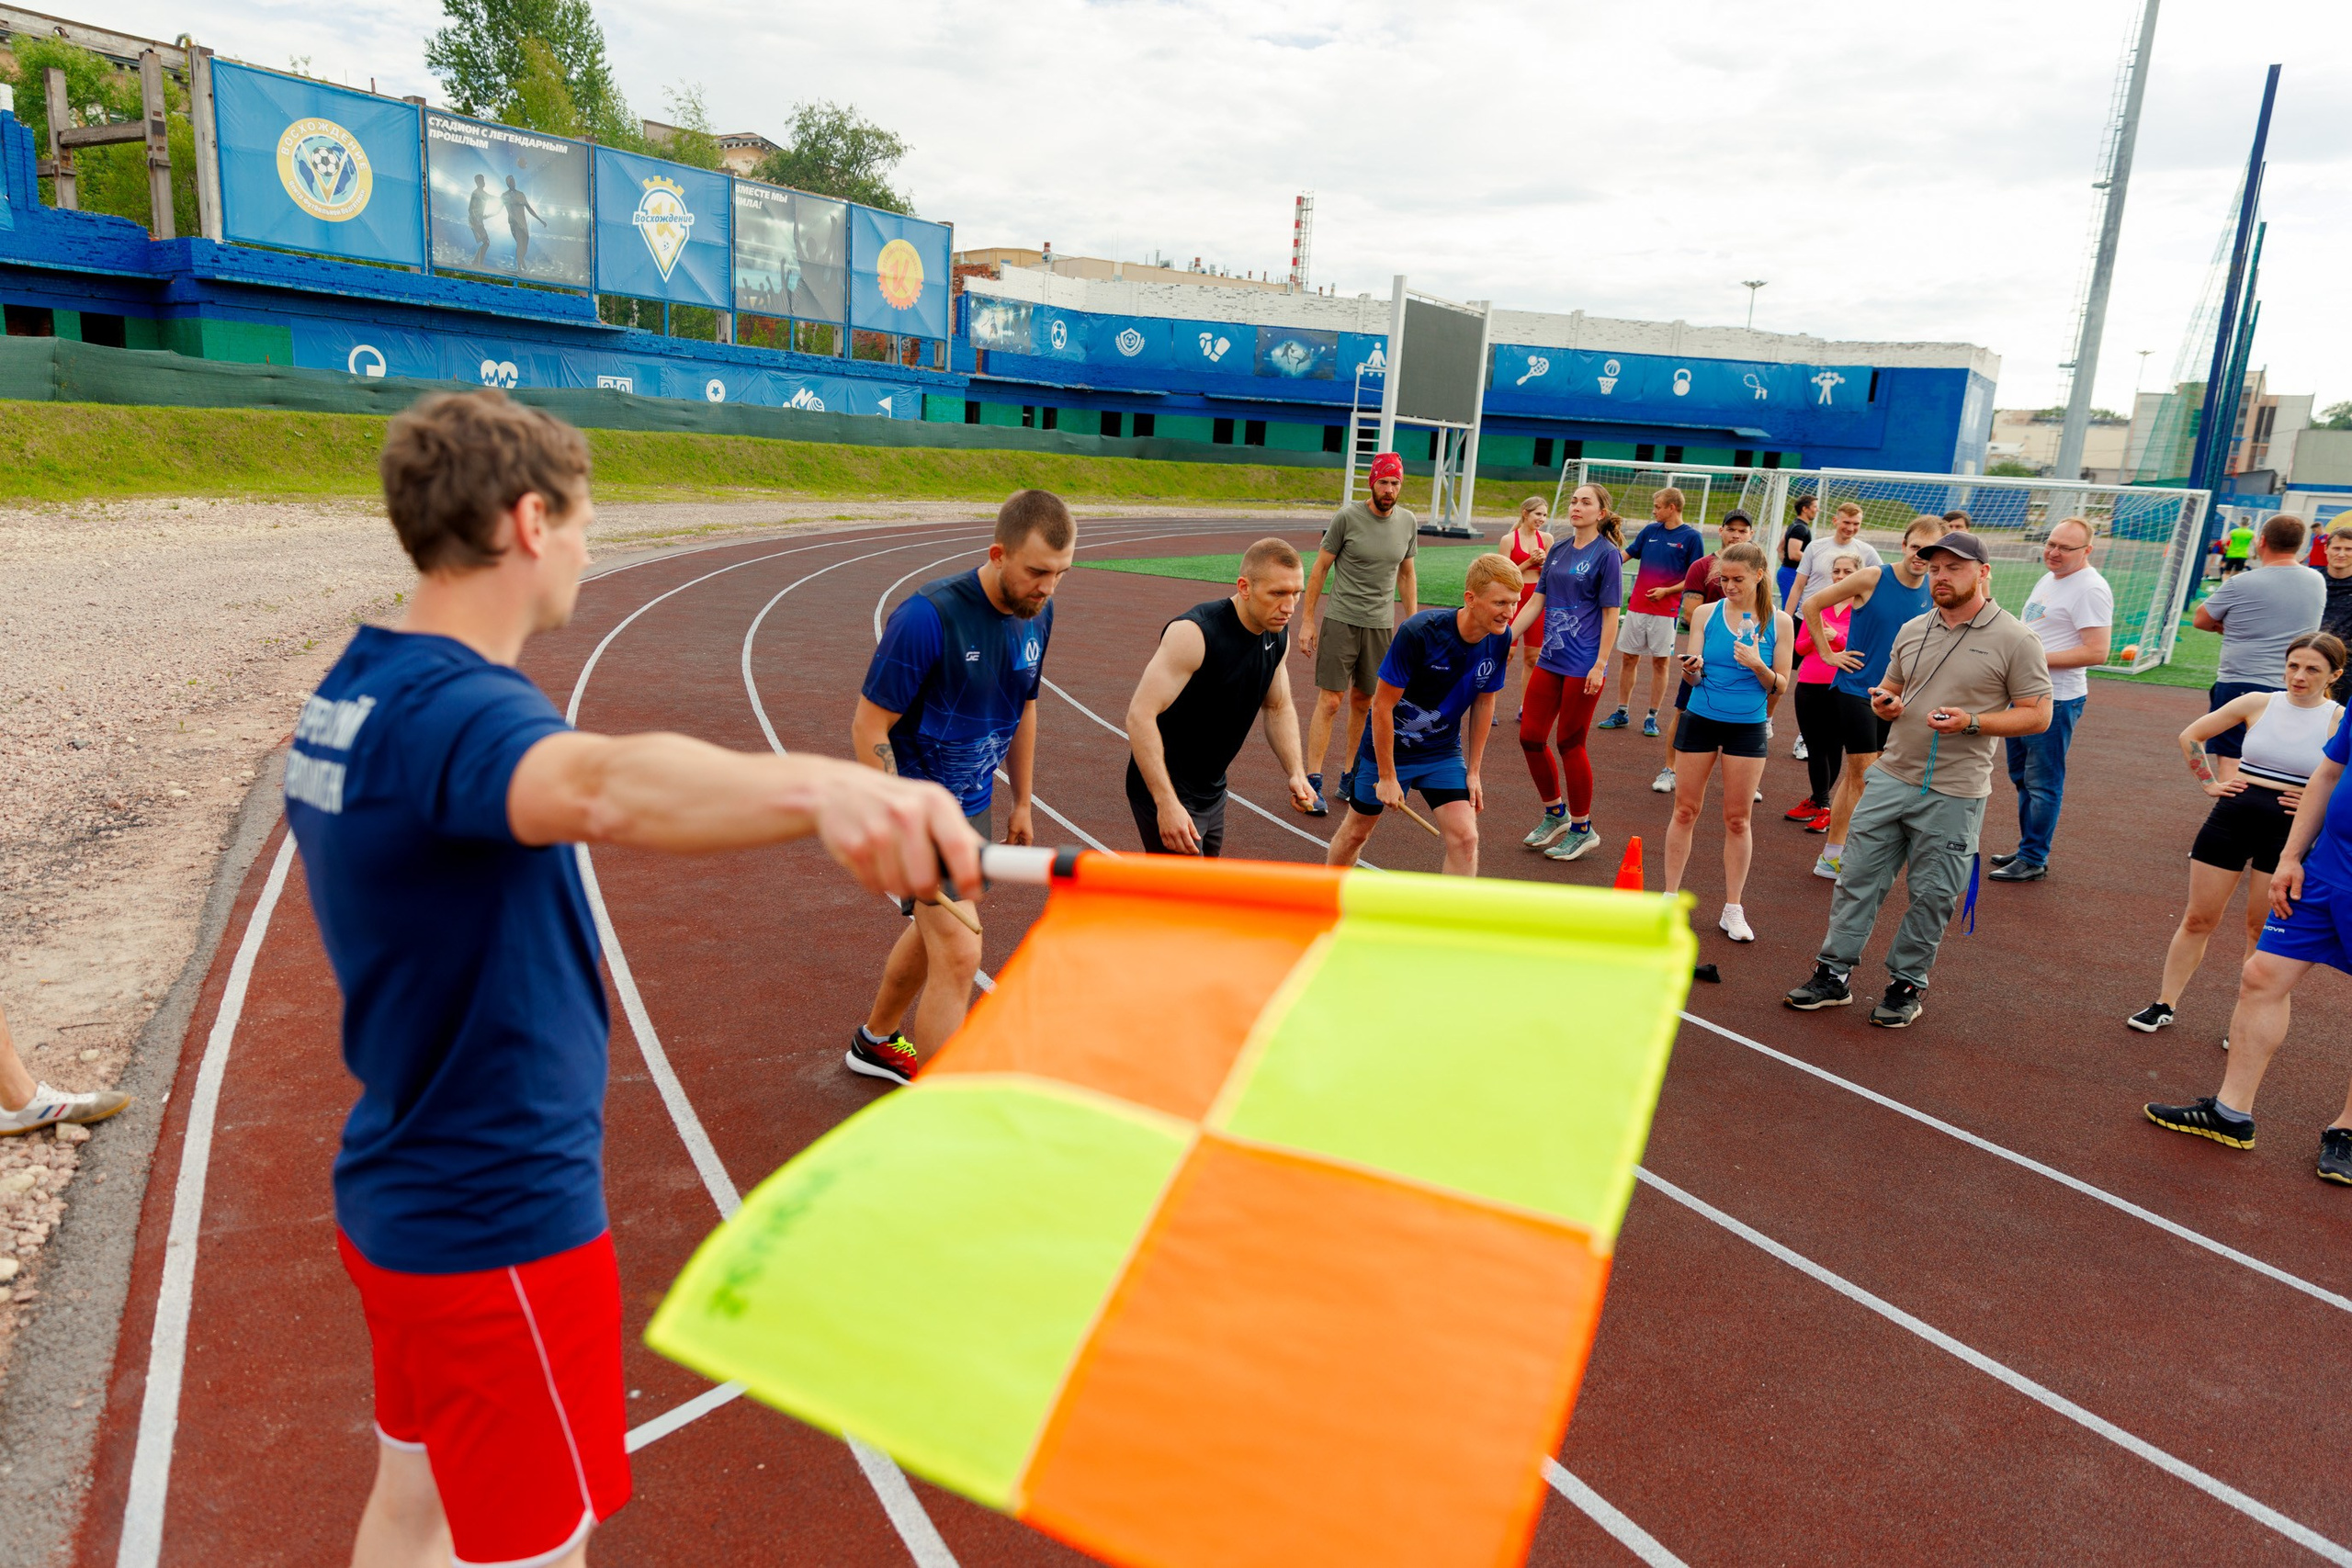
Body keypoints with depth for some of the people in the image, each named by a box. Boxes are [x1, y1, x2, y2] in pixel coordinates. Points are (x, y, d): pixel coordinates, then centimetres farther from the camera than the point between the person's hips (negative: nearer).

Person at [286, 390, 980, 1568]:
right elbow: (603, 786, -51)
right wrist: (822, 787, -68)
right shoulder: (454, 708, -28)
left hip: (398, 1194, 9)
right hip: (500, 1227, -9)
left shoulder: (352, 692, 3)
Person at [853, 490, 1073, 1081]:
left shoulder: (1037, 614, -3)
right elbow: (868, 727, -20)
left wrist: (1022, 804, 16)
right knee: (959, 954, -13)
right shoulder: (928, 617, -26)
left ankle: (874, 1042, 49)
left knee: (932, 931, 24)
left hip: (974, 804, 8)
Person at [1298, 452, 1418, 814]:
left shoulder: (1407, 521, 5)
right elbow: (1320, 568, -2)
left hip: (1382, 624, 4)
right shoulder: (1347, 517, -8)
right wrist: (1307, 620, -4)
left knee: (1363, 703, 10)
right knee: (1329, 702, -6)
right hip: (1341, 620, -4)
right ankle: (1313, 782, -2)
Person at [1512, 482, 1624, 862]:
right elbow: (1536, 602, 14)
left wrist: (1600, 666, -15)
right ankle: (1554, 813, 27)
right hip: (1550, 660, 7)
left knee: (1569, 743, -1)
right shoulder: (1558, 552, 11)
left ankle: (1582, 828, 15)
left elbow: (1610, 615, -10)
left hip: (1584, 667, -6)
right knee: (1530, 737, 6)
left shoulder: (1606, 554, -8)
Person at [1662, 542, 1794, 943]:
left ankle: (1733, 911, 15)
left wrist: (1758, 665, -20)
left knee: (1738, 819, 5)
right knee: (1685, 810, 6)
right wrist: (1691, 668, -24)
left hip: (1747, 728, -1)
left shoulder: (1779, 622, -2)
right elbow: (1692, 677, -1)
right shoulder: (1706, 614, 0)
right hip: (1700, 720, 1)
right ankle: (1670, 898, 18)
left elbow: (1780, 687, -1)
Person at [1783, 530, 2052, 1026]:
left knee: (1931, 896, 4)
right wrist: (1883, 702, -2)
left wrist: (1972, 722, -19)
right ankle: (1833, 974, 15)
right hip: (1891, 777, 5)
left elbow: (2038, 715, -6)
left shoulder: (2016, 640, -5)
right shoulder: (1912, 631, 11)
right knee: (1858, 877, 5)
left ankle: (1906, 985, 19)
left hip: (1953, 794, -5)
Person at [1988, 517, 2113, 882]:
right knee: (2022, 778, 17)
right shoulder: (2049, 578, 14)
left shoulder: (2090, 589, -16)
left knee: (2042, 783, -3)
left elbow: (2096, 652, -23)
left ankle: (2034, 860, 5)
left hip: (2055, 701, -10)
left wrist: (2037, 659, -23)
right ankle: (2027, 849, 29)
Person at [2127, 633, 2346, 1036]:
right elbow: (2190, 736, 11)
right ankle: (2164, 1005, 18)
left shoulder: (2340, 720, -5)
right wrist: (2210, 782, 5)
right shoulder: (2258, 704, 1)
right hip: (2231, 818, 2)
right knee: (2198, 919, 8)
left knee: (2263, 932, 5)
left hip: (2288, 832, -2)